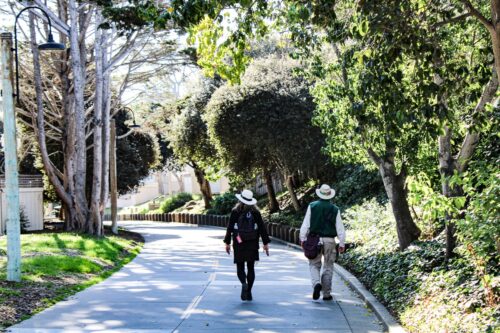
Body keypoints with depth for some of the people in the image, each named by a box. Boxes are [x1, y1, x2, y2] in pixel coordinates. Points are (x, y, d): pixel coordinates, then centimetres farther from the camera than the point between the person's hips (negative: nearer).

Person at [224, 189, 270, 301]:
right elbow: (262, 228, 0)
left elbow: (230, 228, -4)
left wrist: (227, 242, 4)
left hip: (239, 243, -2)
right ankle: (249, 292, 9)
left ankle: (244, 283, -22)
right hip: (252, 243, 2)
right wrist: (266, 243, 6)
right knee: (251, 267, 10)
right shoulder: (255, 212, 0)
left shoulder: (235, 211, -5)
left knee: (240, 267, 6)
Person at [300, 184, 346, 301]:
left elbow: (305, 224, -3)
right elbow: (340, 228, -1)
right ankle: (326, 294, 12)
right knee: (328, 267, 10)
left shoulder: (312, 206, -2)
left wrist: (302, 238, 4)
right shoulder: (335, 209, -1)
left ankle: (316, 283, -18)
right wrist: (342, 243, 5)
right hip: (329, 240, 1)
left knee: (314, 264, 10)